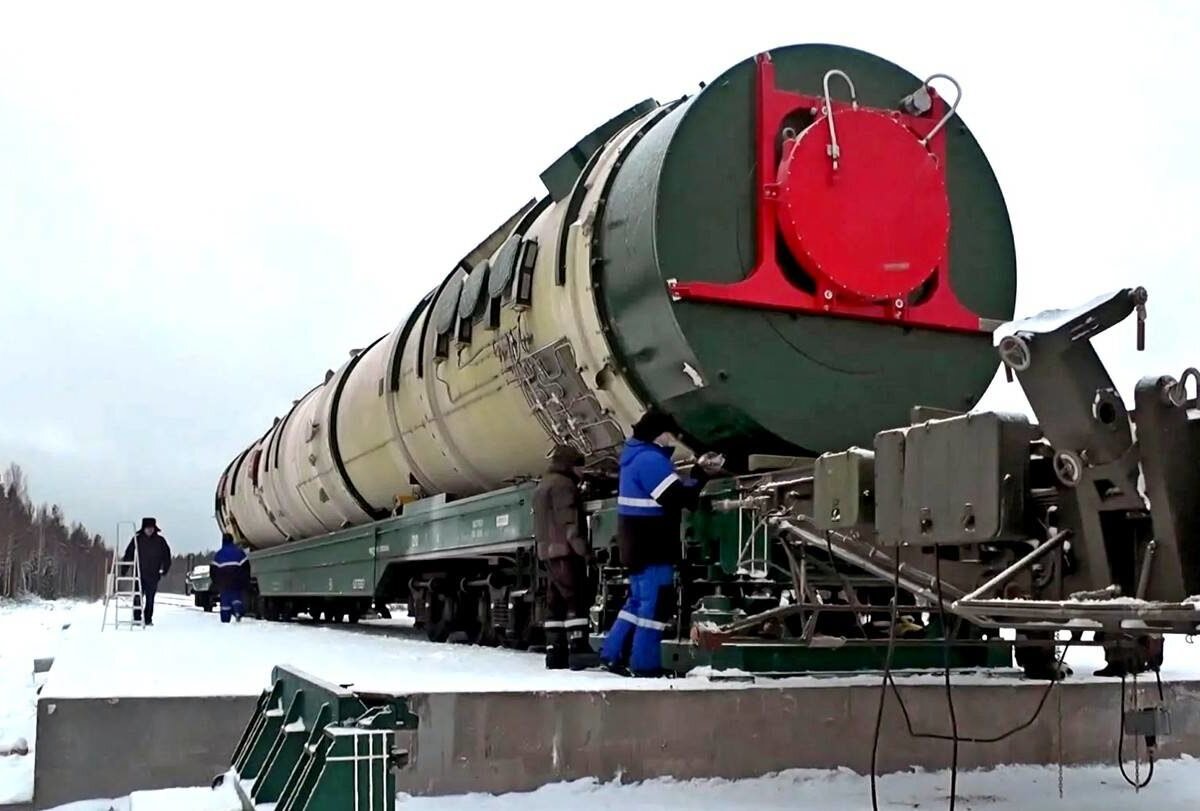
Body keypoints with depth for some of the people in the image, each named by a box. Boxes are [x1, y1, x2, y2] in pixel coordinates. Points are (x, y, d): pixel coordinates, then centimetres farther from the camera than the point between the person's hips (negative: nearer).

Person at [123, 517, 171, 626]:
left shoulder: (160, 540, 3)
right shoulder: (137, 539, 1)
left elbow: (166, 555, 9)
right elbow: (128, 554, 4)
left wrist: (165, 570, 1)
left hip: (153, 575, 1)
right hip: (139, 573, -1)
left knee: (150, 598, 3)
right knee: (138, 596, -6)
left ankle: (148, 619, 10)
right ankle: (136, 618, 3)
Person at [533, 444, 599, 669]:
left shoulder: (543, 486, 25)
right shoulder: (563, 484, -7)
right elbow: (569, 520, -18)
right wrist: (583, 548, -21)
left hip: (548, 552, 10)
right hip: (565, 551, -10)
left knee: (557, 601, 9)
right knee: (577, 599, -13)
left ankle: (555, 653, 8)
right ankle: (578, 649, -21)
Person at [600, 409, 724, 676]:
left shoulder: (638, 457, 17)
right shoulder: (651, 459, -17)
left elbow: (673, 489, 18)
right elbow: (677, 497, -21)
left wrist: (698, 470, 8)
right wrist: (703, 474, -8)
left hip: (641, 546, 11)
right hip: (651, 547, -11)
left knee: (639, 601, 17)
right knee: (655, 604, -5)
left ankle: (613, 654, 19)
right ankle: (645, 664, -2)